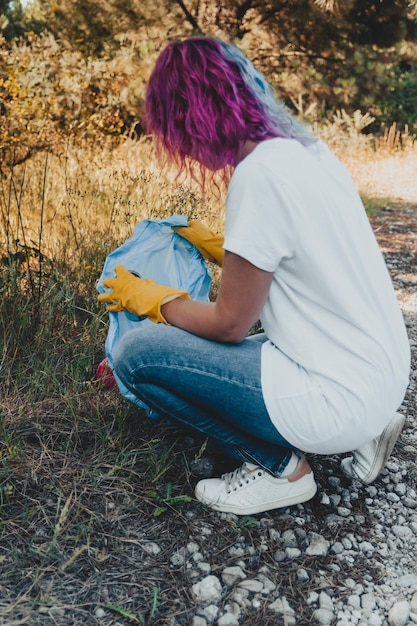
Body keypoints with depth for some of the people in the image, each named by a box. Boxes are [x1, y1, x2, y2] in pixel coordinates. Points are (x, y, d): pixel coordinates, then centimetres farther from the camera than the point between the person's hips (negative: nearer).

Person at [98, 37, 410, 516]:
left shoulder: (260, 175, -20)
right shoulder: (305, 148, 6)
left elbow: (229, 324, -12)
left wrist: (149, 297, 3)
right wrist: (217, 245, 22)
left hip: (341, 395, -9)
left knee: (136, 354, -9)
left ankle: (279, 467, 1)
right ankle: (361, 431, 16)